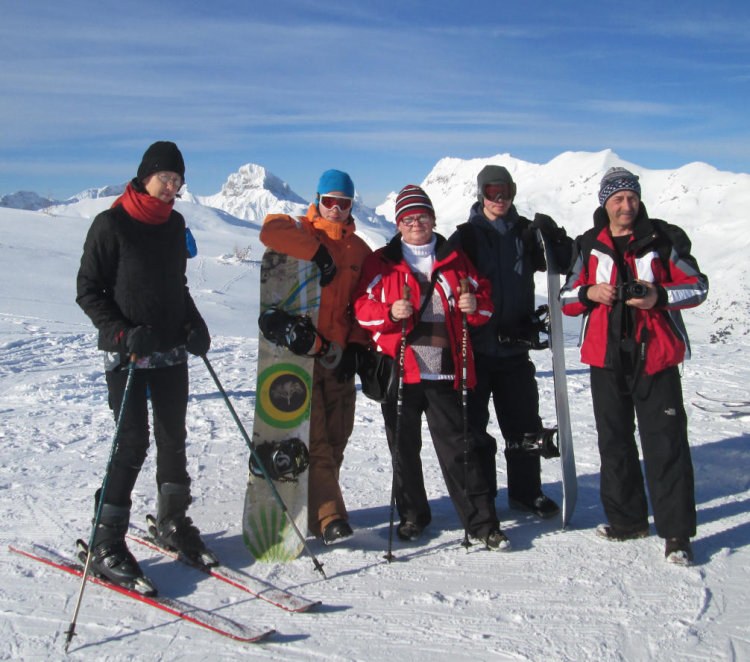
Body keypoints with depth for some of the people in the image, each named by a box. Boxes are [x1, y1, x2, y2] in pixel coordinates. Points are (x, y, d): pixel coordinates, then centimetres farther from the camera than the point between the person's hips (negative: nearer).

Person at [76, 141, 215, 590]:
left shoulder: (174, 224, 10)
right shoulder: (111, 224, -8)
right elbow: (88, 291, -7)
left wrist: (193, 322, 5)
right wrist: (122, 333, -19)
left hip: (172, 351, 6)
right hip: (128, 353, -6)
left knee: (174, 438, 11)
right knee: (133, 442, -8)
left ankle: (174, 523, 28)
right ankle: (106, 542, 6)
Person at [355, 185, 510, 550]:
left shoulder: (455, 259, 12)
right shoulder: (382, 261, 8)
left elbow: (483, 296, 16)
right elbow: (363, 307, 3)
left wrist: (474, 306, -7)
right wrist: (390, 313, -17)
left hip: (445, 371, 0)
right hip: (399, 369, 0)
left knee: (458, 448, 1)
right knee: (404, 449, 10)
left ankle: (482, 522, 10)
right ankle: (412, 516, 27)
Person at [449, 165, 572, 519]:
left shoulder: (526, 232, 7)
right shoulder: (465, 236, -2)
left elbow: (563, 265, 9)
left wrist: (554, 237, -11)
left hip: (515, 346, 3)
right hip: (475, 346, -3)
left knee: (524, 424, 11)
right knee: (473, 426, 4)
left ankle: (526, 491, 27)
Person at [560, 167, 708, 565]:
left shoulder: (664, 239, 2)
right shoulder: (588, 245, 9)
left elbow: (698, 287, 3)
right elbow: (567, 298, 10)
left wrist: (659, 296, -15)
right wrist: (589, 293, -12)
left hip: (655, 357, -3)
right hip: (606, 358, 3)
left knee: (666, 444, -4)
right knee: (614, 443, 11)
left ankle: (677, 532, 6)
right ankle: (627, 520, 26)